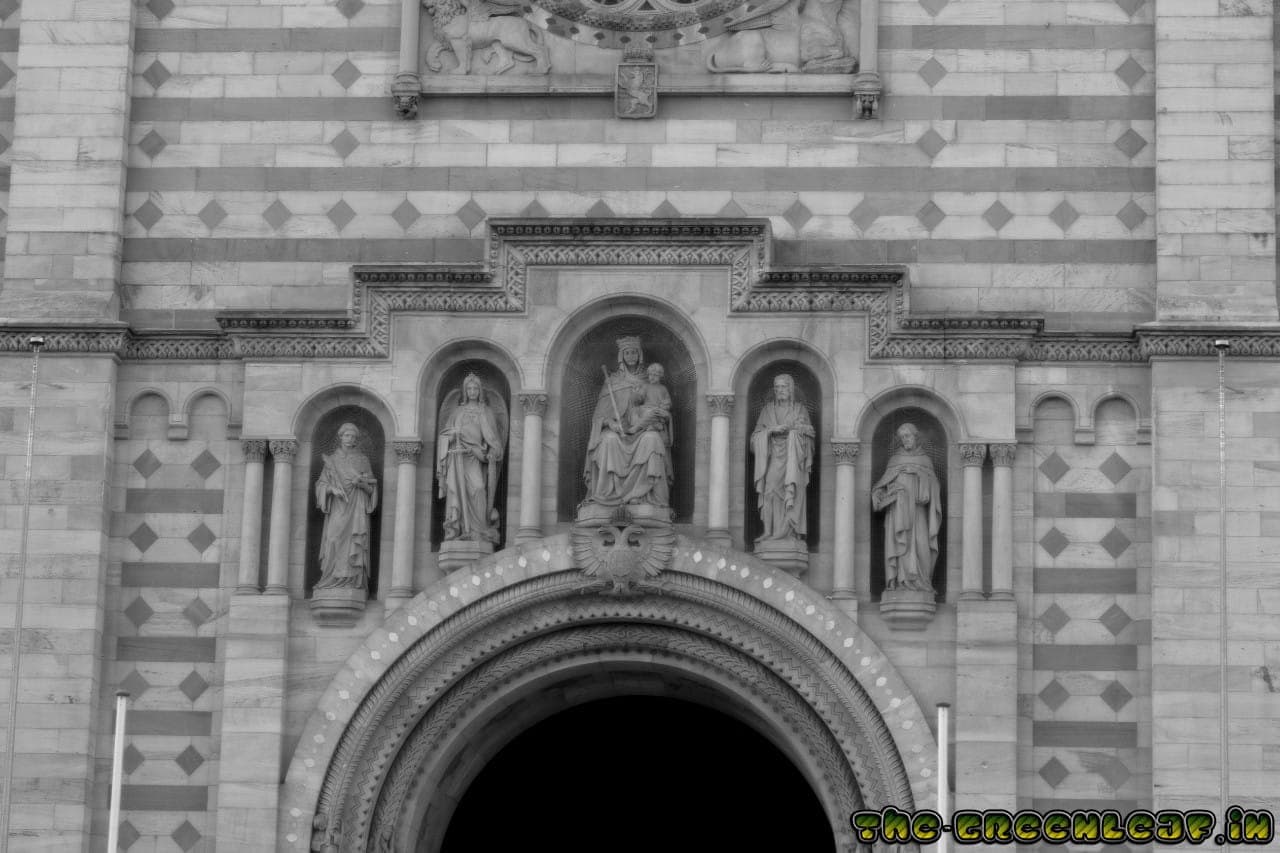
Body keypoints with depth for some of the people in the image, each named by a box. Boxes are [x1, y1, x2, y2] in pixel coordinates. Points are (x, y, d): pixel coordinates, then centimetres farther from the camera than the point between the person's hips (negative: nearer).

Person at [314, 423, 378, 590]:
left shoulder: (363, 460, 11)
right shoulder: (331, 460, 12)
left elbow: (371, 489, 9)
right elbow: (321, 485, 8)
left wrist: (360, 483, -12)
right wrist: (332, 489, -13)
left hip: (356, 510, 0)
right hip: (337, 510, 0)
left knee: (354, 544, -12)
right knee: (334, 543, -13)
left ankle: (353, 581, -15)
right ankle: (333, 581, -14)